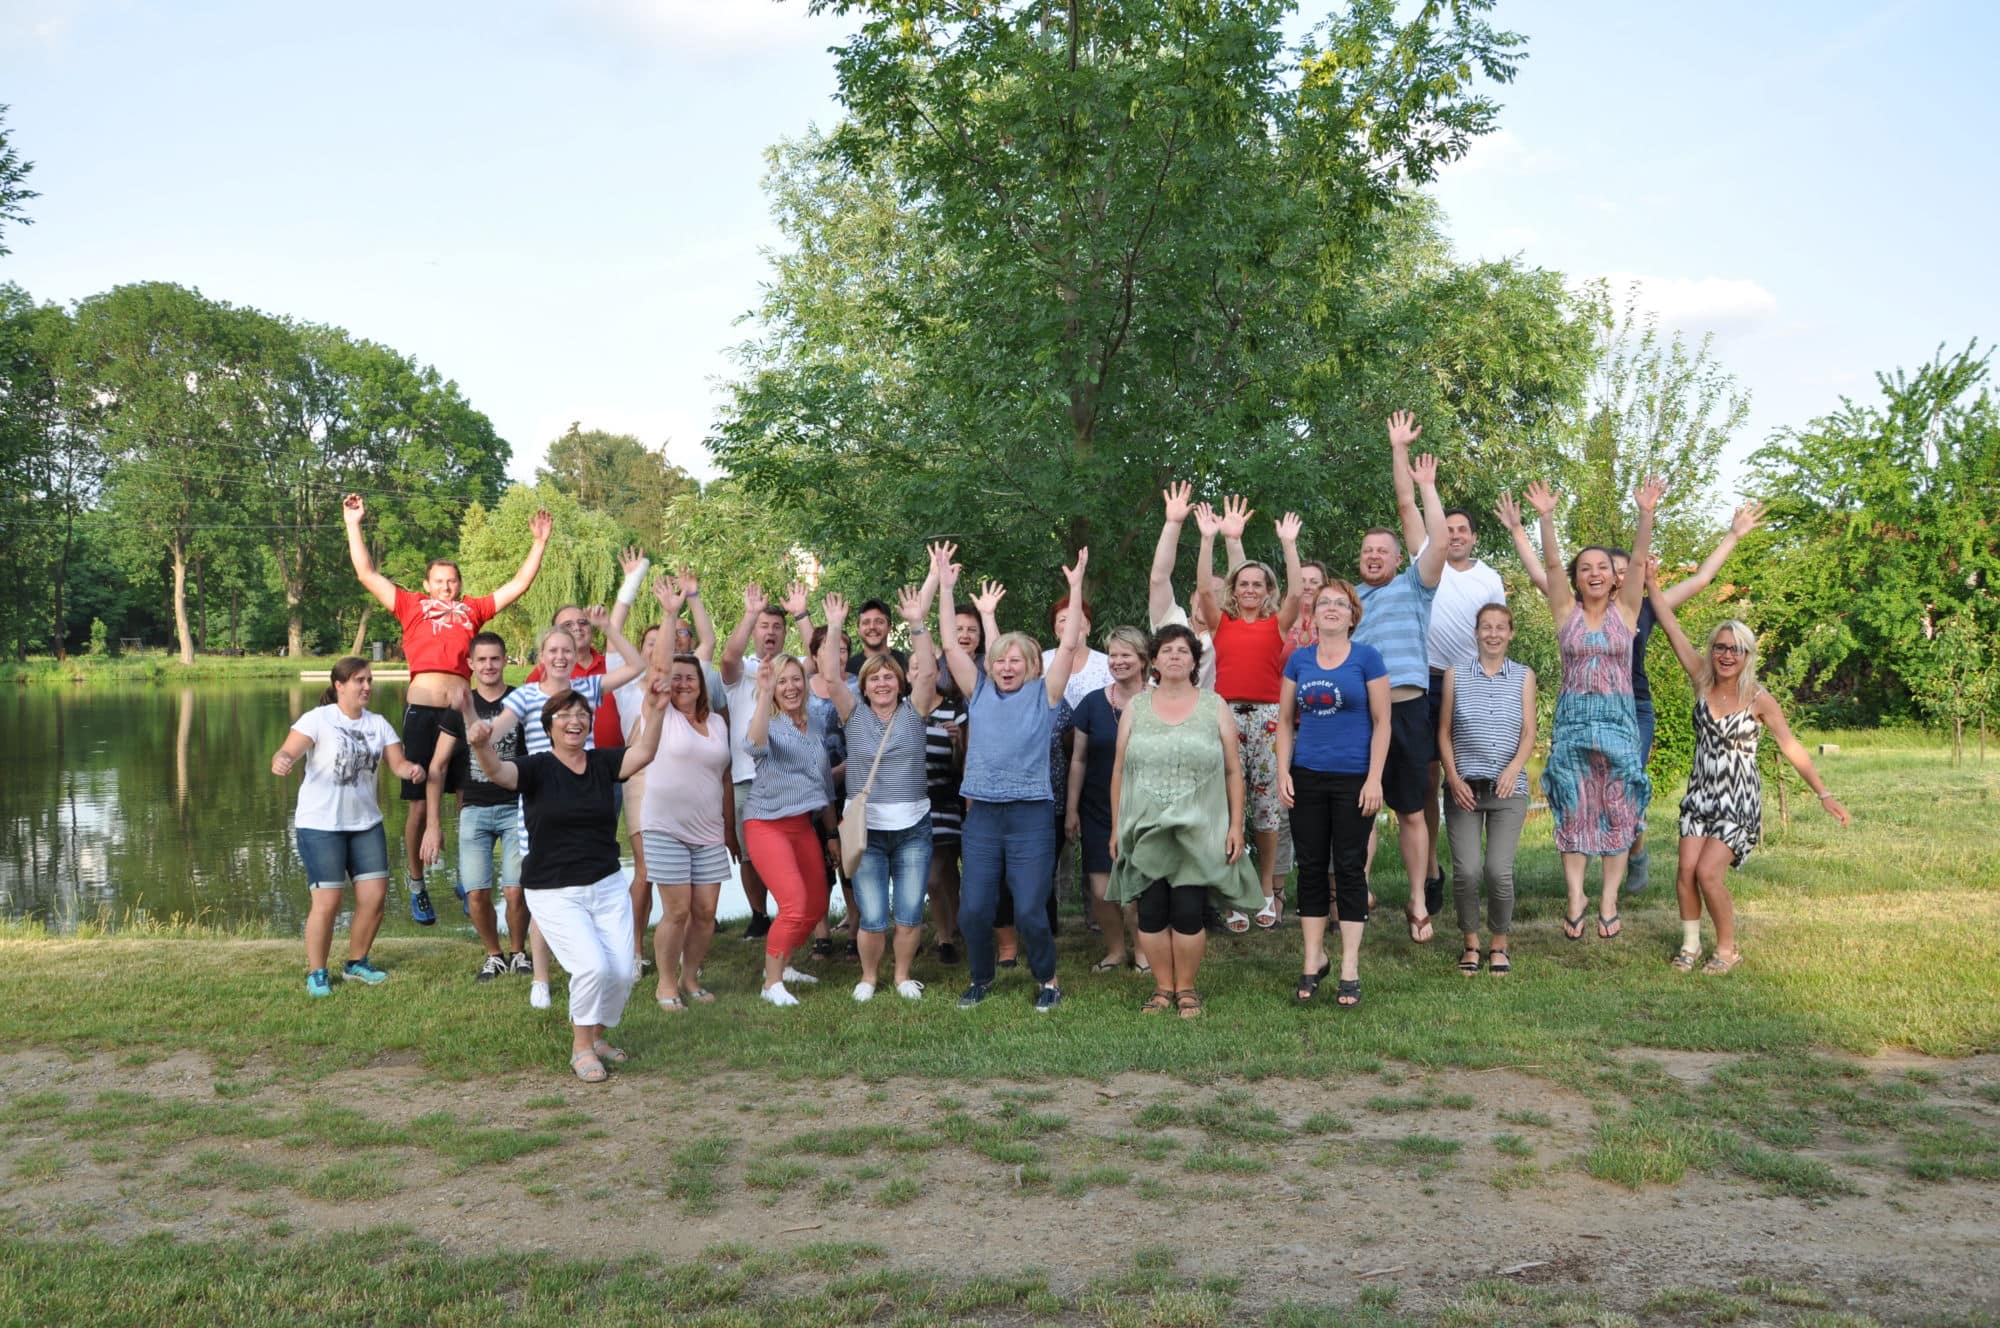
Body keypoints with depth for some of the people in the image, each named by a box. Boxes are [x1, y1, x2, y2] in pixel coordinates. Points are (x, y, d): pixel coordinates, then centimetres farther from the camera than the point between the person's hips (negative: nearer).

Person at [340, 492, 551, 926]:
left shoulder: (473, 610, 18)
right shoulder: (412, 607, 14)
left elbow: (518, 585, 22)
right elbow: (367, 575, 14)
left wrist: (539, 543, 22)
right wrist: (353, 525, 12)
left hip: (462, 709, 1)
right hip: (422, 708, -1)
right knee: (419, 804, 3)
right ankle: (417, 889, 15)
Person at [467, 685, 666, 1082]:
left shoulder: (602, 762, 3)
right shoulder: (537, 767, -7)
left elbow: (644, 753, -13)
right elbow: (497, 771, -26)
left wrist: (654, 712, -29)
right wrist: (482, 745, -48)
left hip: (608, 886, 4)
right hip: (554, 893, -4)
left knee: (623, 971, -3)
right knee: (592, 965, -20)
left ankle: (596, 1035, 26)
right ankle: (581, 1048, 3)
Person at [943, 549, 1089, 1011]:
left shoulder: (1043, 695, 3)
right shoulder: (979, 692, 10)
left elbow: (1070, 644, -4)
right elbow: (952, 645, 9)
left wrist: (1075, 586, -6)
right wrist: (945, 589, 9)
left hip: (1031, 815, -3)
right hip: (982, 815, 3)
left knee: (1030, 911, -4)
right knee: (973, 910, 2)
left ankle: (1047, 979, 20)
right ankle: (981, 978, 27)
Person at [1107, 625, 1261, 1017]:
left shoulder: (1214, 707, 4)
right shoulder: (1135, 707, 8)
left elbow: (1233, 771, 4)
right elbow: (1119, 771, 9)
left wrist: (1236, 825, -2)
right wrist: (1116, 827, 6)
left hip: (1198, 833, -1)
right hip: (1145, 832, 2)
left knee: (1188, 914, -3)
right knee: (1151, 913, 2)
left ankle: (1186, 988, 16)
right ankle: (1163, 987, 19)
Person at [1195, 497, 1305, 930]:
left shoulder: (1277, 623, 8)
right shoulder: (1221, 621, 9)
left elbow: (1296, 592, -7)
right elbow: (1204, 587, -5)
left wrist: (1289, 545, -11)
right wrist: (1214, 538, -12)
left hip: (1267, 715, 0)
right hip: (1227, 714, 0)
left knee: (1266, 800, 4)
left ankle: (1268, 890, 13)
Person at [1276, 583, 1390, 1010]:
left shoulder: (1367, 658, -2)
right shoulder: (1299, 659, 7)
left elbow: (1382, 722, -3)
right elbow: (1285, 721, 11)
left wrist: (1374, 779, -10)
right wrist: (1283, 772, 1)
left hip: (1354, 778, -3)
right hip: (1307, 778, 3)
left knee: (1350, 869, 2)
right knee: (1311, 868, 8)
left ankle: (1349, 971, 10)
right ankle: (1313, 962, 19)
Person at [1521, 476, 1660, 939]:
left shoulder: (1625, 610, 5)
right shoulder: (1566, 611, 4)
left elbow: (1639, 561, -7)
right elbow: (1551, 563, -8)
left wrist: (1646, 514, -20)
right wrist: (1545, 517, -20)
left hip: (1618, 718, 0)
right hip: (1573, 717, 0)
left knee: (1618, 810, 2)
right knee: (1574, 810, 1)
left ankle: (1609, 901, 9)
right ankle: (1576, 900, 7)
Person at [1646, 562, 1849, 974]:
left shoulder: (1759, 700, -8)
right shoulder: (1702, 683, -1)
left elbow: (1791, 747, -5)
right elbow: (1673, 630, -2)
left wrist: (1824, 794, -7)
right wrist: (1652, 584, -4)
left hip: (1738, 801, -3)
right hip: (1700, 795, 3)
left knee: (1708, 873, -14)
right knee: (1686, 870, -8)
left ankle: (1727, 949, 6)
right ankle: (1690, 944, 11)